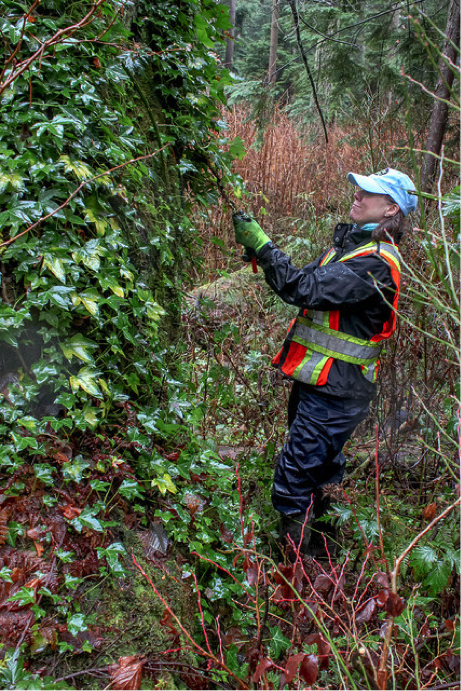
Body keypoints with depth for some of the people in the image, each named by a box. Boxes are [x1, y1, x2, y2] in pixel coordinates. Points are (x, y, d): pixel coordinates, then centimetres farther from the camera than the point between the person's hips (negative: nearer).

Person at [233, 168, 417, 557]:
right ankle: (318, 514, 51)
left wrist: (262, 244, -24)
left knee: (294, 475, -6)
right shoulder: (349, 242, 12)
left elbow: (305, 288, -27)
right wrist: (259, 252, -1)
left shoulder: (377, 261, -20)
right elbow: (303, 284, 11)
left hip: (335, 391, -9)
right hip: (320, 379, 10)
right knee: (317, 460, 28)